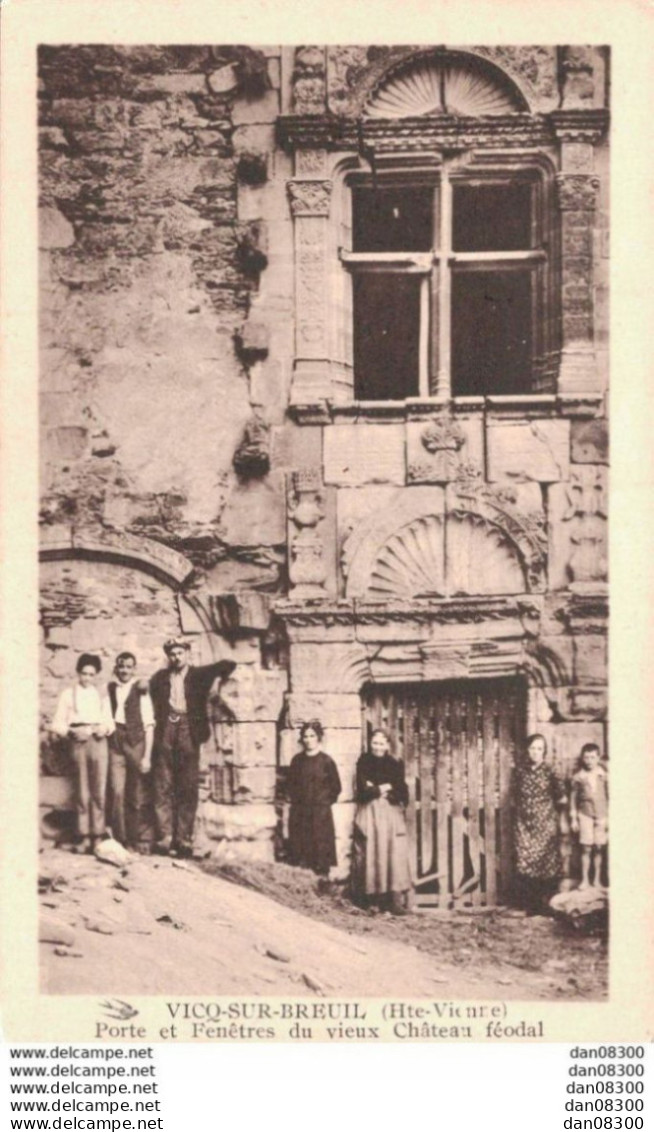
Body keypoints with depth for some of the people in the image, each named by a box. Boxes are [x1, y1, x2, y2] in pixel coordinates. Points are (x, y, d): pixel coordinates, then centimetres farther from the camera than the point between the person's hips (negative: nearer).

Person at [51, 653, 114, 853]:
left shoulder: (101, 695, 17)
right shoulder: (68, 694, 9)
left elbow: (109, 721, 17)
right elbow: (58, 724, 6)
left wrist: (105, 729, -5)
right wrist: (72, 732, -12)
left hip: (98, 741, 2)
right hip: (78, 741, -1)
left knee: (99, 790, -4)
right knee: (82, 792, -2)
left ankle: (98, 835, 0)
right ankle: (84, 836, 2)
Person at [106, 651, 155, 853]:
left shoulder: (140, 690, 0)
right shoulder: (110, 689, 9)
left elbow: (149, 725, -2)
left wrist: (147, 756, -6)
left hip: (136, 744, -2)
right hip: (115, 744, 2)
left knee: (139, 796, 0)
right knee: (116, 792, -6)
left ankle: (143, 840, 9)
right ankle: (120, 838, 2)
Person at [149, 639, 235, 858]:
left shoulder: (199, 674, 10)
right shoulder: (159, 678, 15)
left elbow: (228, 665, 13)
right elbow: (154, 704, 17)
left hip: (188, 732, -1)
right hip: (165, 732, 1)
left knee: (188, 788, -4)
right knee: (163, 787, -2)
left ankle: (184, 839, -2)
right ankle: (165, 838, -1)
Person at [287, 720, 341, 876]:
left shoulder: (326, 761, -4)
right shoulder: (297, 760, 6)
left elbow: (335, 787, 2)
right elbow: (291, 783, 17)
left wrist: (324, 802, 1)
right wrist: (294, 800, 9)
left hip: (320, 812, -3)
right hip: (299, 813, 3)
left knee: (320, 849, -3)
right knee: (300, 849, 2)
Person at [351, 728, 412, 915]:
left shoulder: (395, 764, 9)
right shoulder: (363, 763, 5)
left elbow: (402, 793, 0)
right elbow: (363, 791, -6)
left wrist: (376, 789, -6)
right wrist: (386, 788, -5)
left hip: (391, 814, 1)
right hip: (369, 815, -1)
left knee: (394, 855, -8)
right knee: (371, 855, -4)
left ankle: (396, 899, -12)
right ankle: (370, 899, -1)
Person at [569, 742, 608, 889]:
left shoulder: (604, 776, -3)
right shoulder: (578, 777, -3)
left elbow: (610, 797, 3)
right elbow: (573, 798, 4)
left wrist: (609, 817, 2)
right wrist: (573, 819, 4)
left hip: (602, 815, 0)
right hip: (585, 814, 0)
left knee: (599, 849, 4)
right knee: (586, 848, -2)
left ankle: (597, 880, 15)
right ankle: (585, 880, 7)